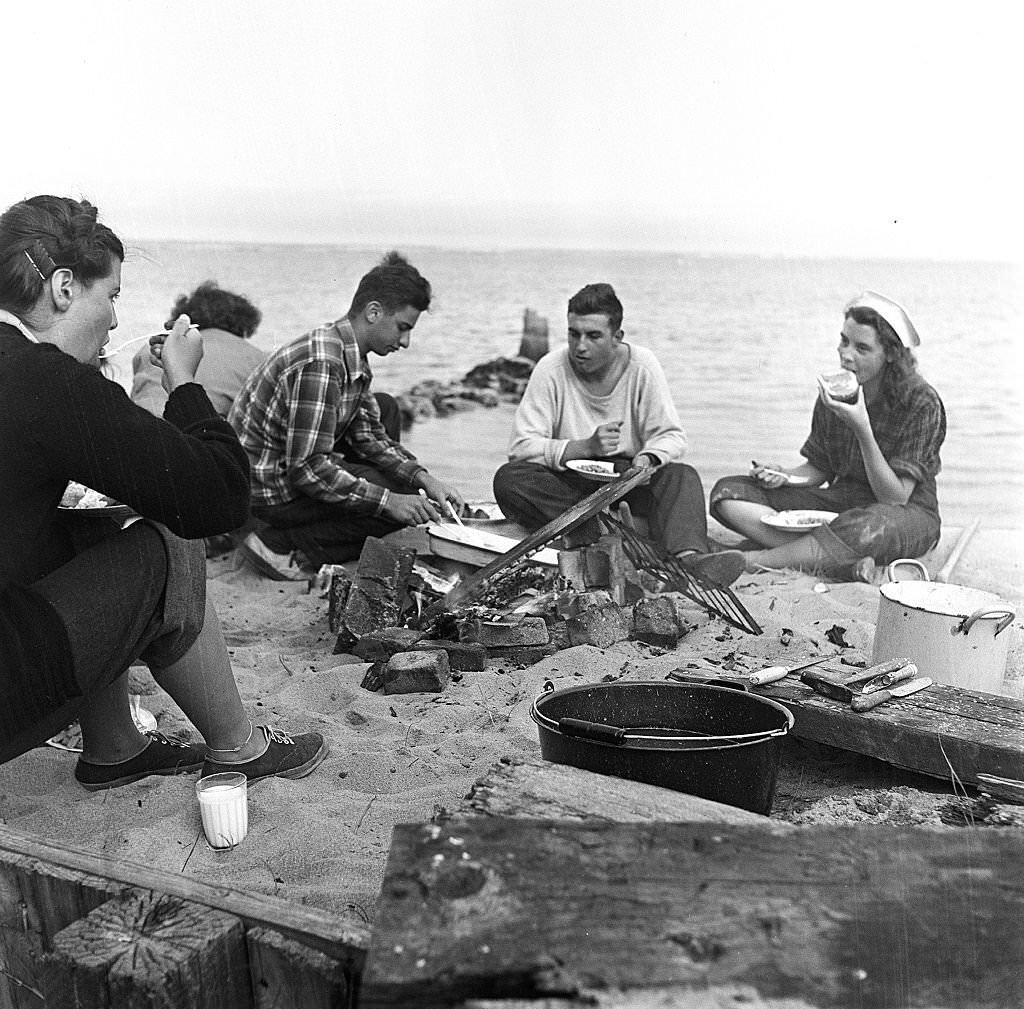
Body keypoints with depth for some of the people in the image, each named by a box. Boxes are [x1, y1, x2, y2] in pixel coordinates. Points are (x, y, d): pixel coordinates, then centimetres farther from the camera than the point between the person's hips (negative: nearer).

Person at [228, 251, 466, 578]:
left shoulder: (349, 354, 3)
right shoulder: (320, 365, -29)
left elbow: (368, 431, 8)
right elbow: (307, 470, -30)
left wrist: (422, 477, -5)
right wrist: (388, 501, -26)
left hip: (295, 463, 10)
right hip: (268, 489, -10)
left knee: (386, 408, 15)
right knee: (404, 508, -11)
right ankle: (280, 545, -9)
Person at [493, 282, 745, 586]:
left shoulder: (642, 365, -6)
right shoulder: (551, 370, -10)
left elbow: (671, 436, -3)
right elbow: (521, 445, -15)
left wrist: (648, 458, -27)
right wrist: (586, 447, -27)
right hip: (568, 484, -1)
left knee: (682, 477, -27)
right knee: (509, 479, -29)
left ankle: (689, 557, -54)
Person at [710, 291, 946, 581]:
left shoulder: (921, 402, -15)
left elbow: (896, 498, -19)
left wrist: (862, 429, -28)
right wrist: (783, 476, -12)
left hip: (910, 515, -5)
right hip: (839, 502, 6)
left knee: (869, 525, -45)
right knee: (728, 492, -13)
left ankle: (749, 561, -27)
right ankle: (850, 563, -31)